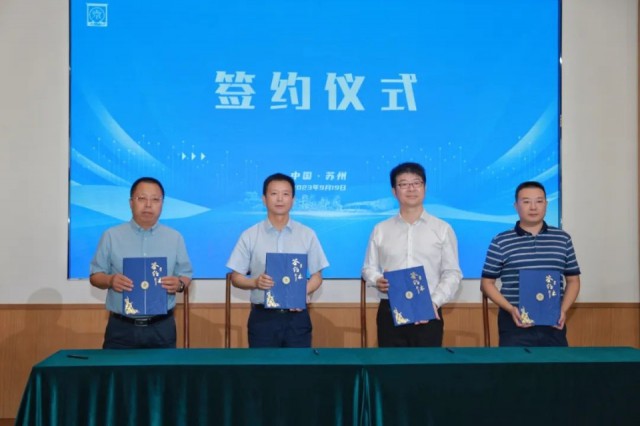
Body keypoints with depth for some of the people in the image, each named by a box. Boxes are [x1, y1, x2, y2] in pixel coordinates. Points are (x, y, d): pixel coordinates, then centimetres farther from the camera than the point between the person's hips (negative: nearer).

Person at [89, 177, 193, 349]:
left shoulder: (175, 237, 7)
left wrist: (179, 284, -15)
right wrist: (110, 280, -17)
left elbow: (186, 275, 9)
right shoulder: (111, 236, 3)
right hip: (121, 327, -1)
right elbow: (95, 276, 6)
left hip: (162, 328, 1)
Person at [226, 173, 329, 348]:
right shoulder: (249, 236, 2)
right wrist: (255, 282, -18)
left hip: (297, 317, 1)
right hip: (262, 317, -1)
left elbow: (317, 276, 7)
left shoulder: (307, 235, 4)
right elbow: (236, 277, 4)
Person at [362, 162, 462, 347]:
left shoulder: (443, 229, 6)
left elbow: (452, 273, 3)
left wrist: (435, 302, -11)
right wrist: (377, 280, -11)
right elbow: (369, 268, 12)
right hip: (390, 312, 1)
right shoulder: (380, 229, 10)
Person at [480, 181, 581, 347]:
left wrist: (563, 310, -3)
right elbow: (487, 283, 4)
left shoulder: (562, 239, 9)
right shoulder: (500, 242, 2)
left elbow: (573, 280, 13)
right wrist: (511, 309, -9)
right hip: (515, 323, -2)